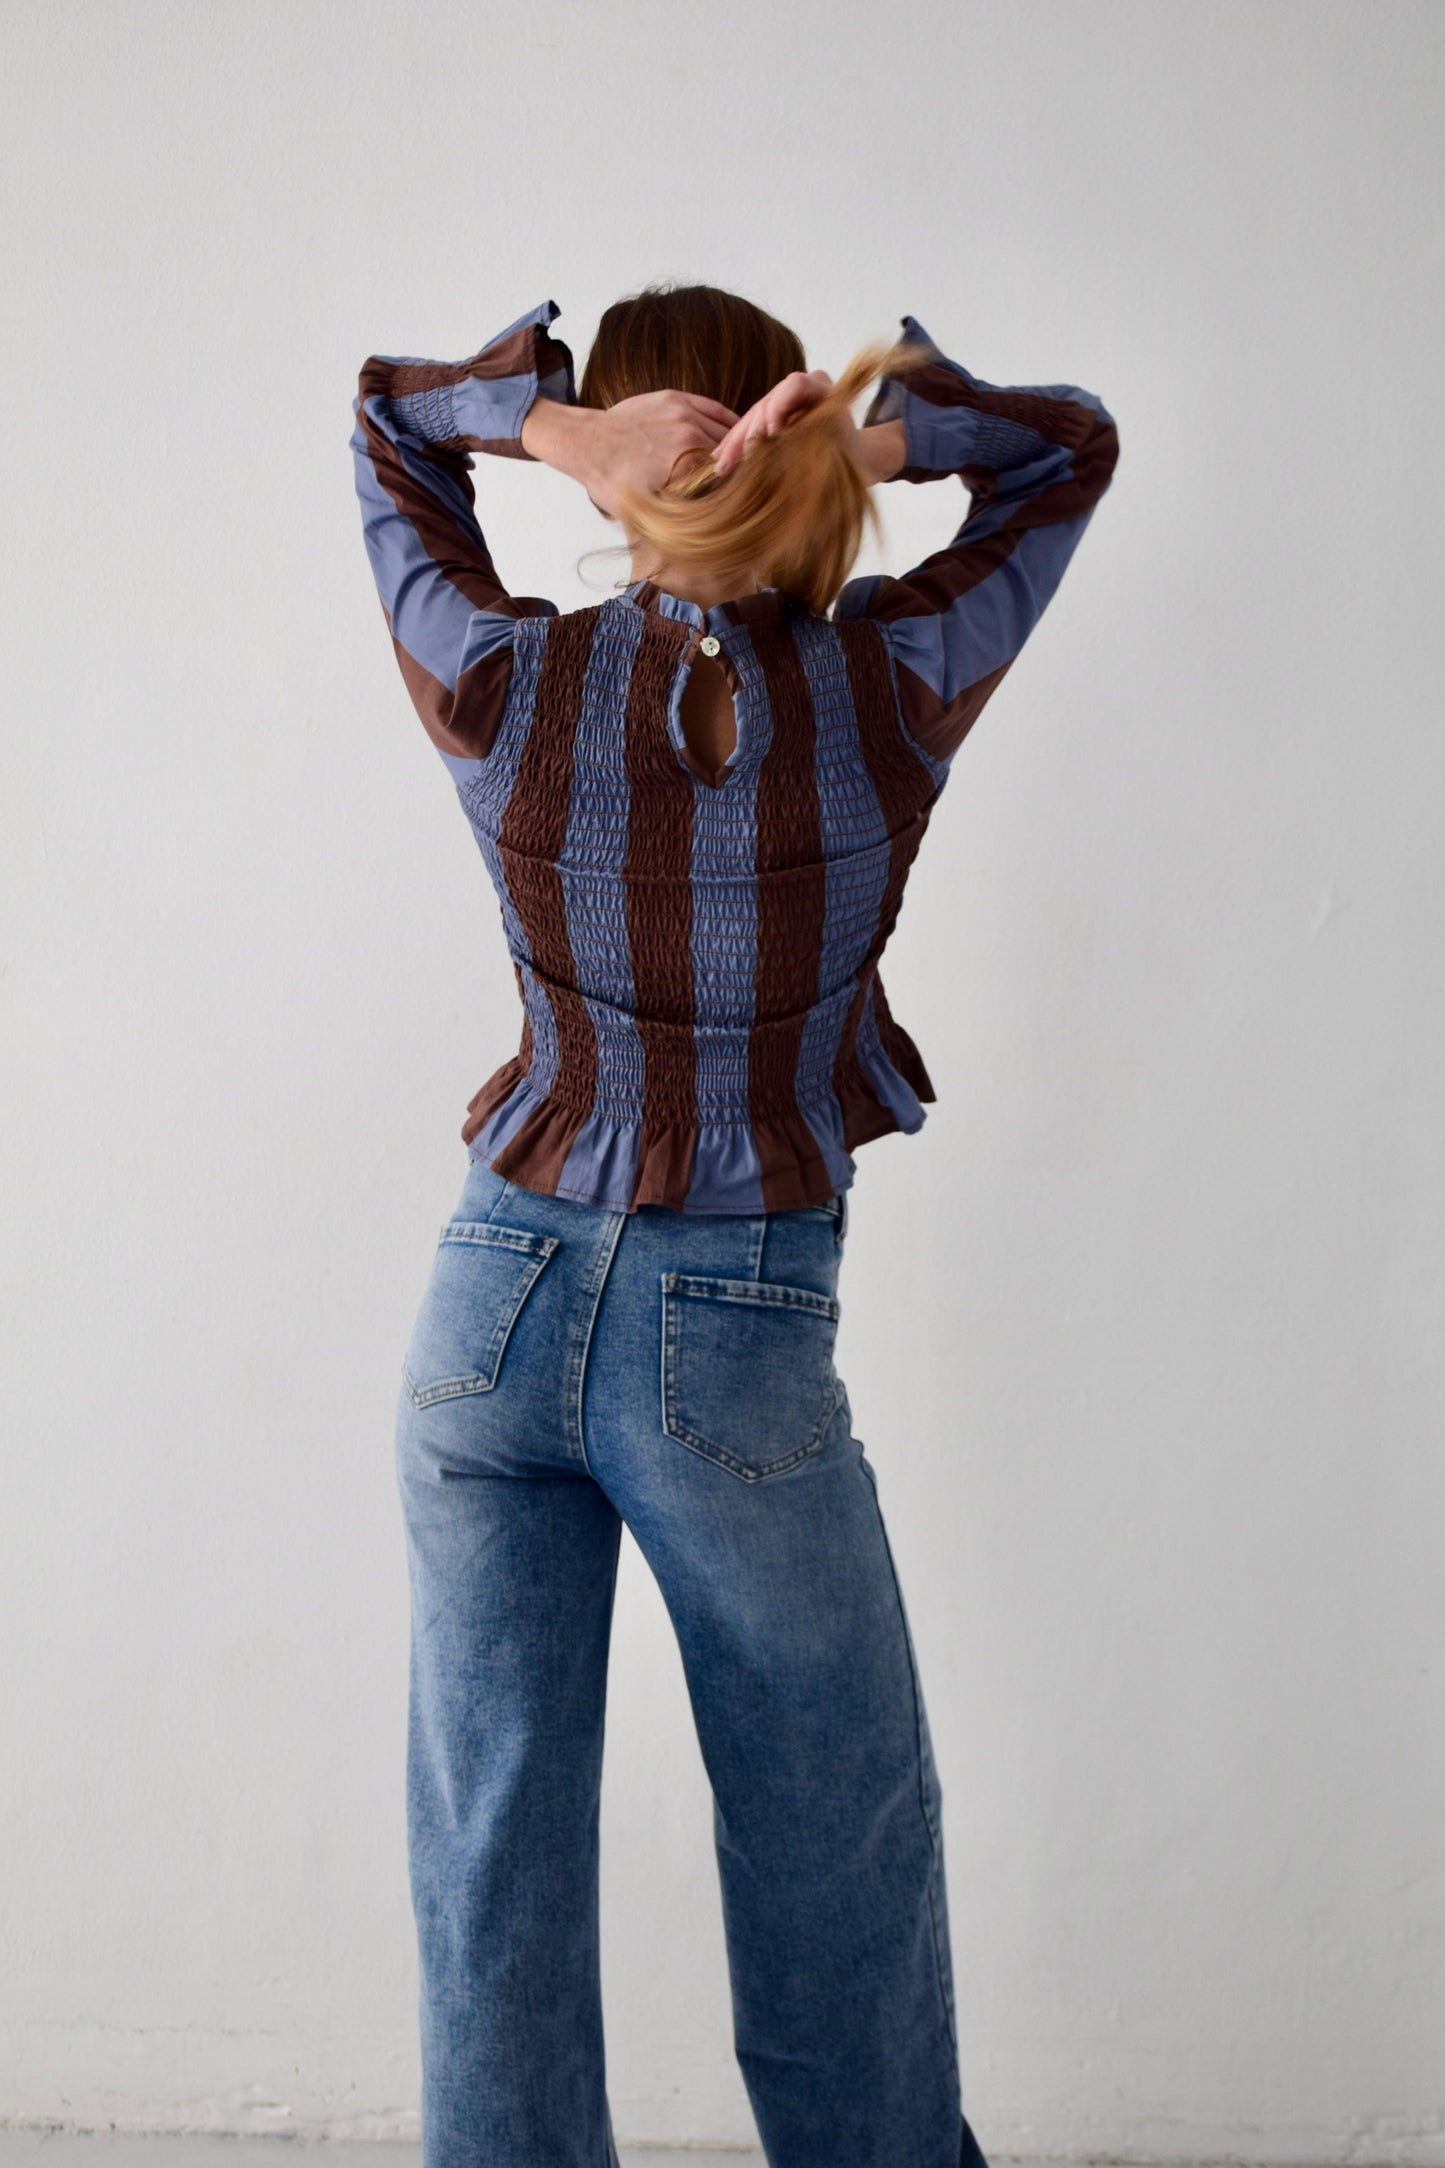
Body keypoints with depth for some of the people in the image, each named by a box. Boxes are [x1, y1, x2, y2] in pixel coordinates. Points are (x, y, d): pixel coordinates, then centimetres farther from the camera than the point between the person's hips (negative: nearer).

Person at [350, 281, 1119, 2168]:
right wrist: (881, 435, -12)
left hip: (492, 1308, 2)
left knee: (494, 1854, 10)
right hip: (735, 1345, -1)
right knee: (841, 1857, 18)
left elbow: (386, 412, 11)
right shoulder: (886, 696, -9)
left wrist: (553, 424, -9)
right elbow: (1075, 442, 6)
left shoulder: (506, 688, -6)